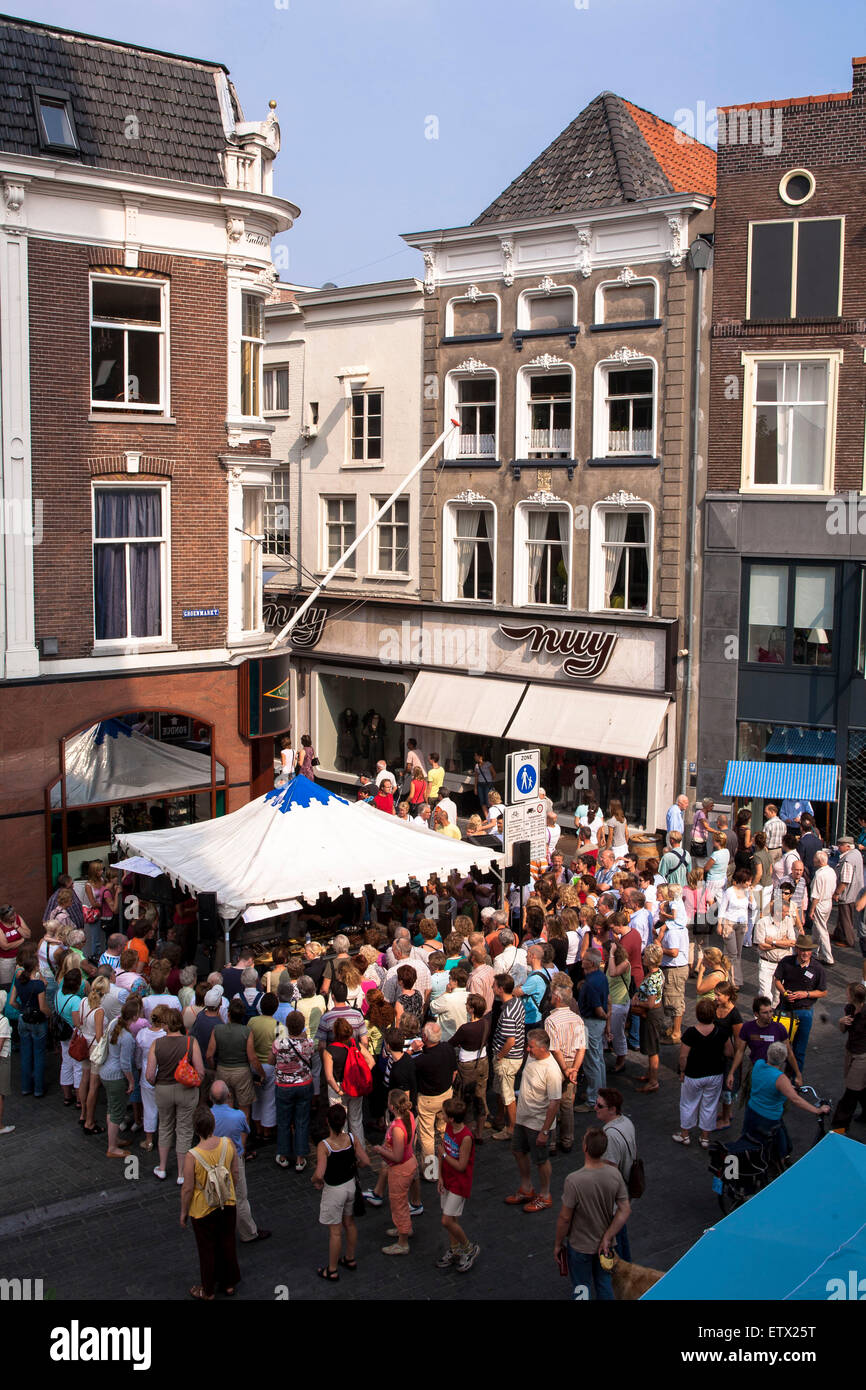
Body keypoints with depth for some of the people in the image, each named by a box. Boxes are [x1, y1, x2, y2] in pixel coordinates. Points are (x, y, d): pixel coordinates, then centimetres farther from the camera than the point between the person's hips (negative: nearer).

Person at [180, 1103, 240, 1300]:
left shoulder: (192, 1156, -30)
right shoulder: (228, 1144, -18)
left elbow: (188, 1189, -19)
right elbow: (235, 1173, -3)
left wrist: (183, 1212, -2)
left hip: (203, 1210, -3)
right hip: (228, 1204, 3)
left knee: (207, 1250, 17)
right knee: (228, 1244, 23)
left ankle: (208, 1290, 35)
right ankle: (229, 1283, 41)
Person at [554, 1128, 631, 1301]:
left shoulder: (574, 1180, -31)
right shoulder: (614, 1174, -16)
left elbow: (565, 1218, -20)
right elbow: (625, 1210, -11)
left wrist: (558, 1244, -4)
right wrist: (607, 1238, -7)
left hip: (580, 1246, -4)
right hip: (604, 1244, 4)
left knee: (582, 1289, 16)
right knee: (604, 1284, 24)